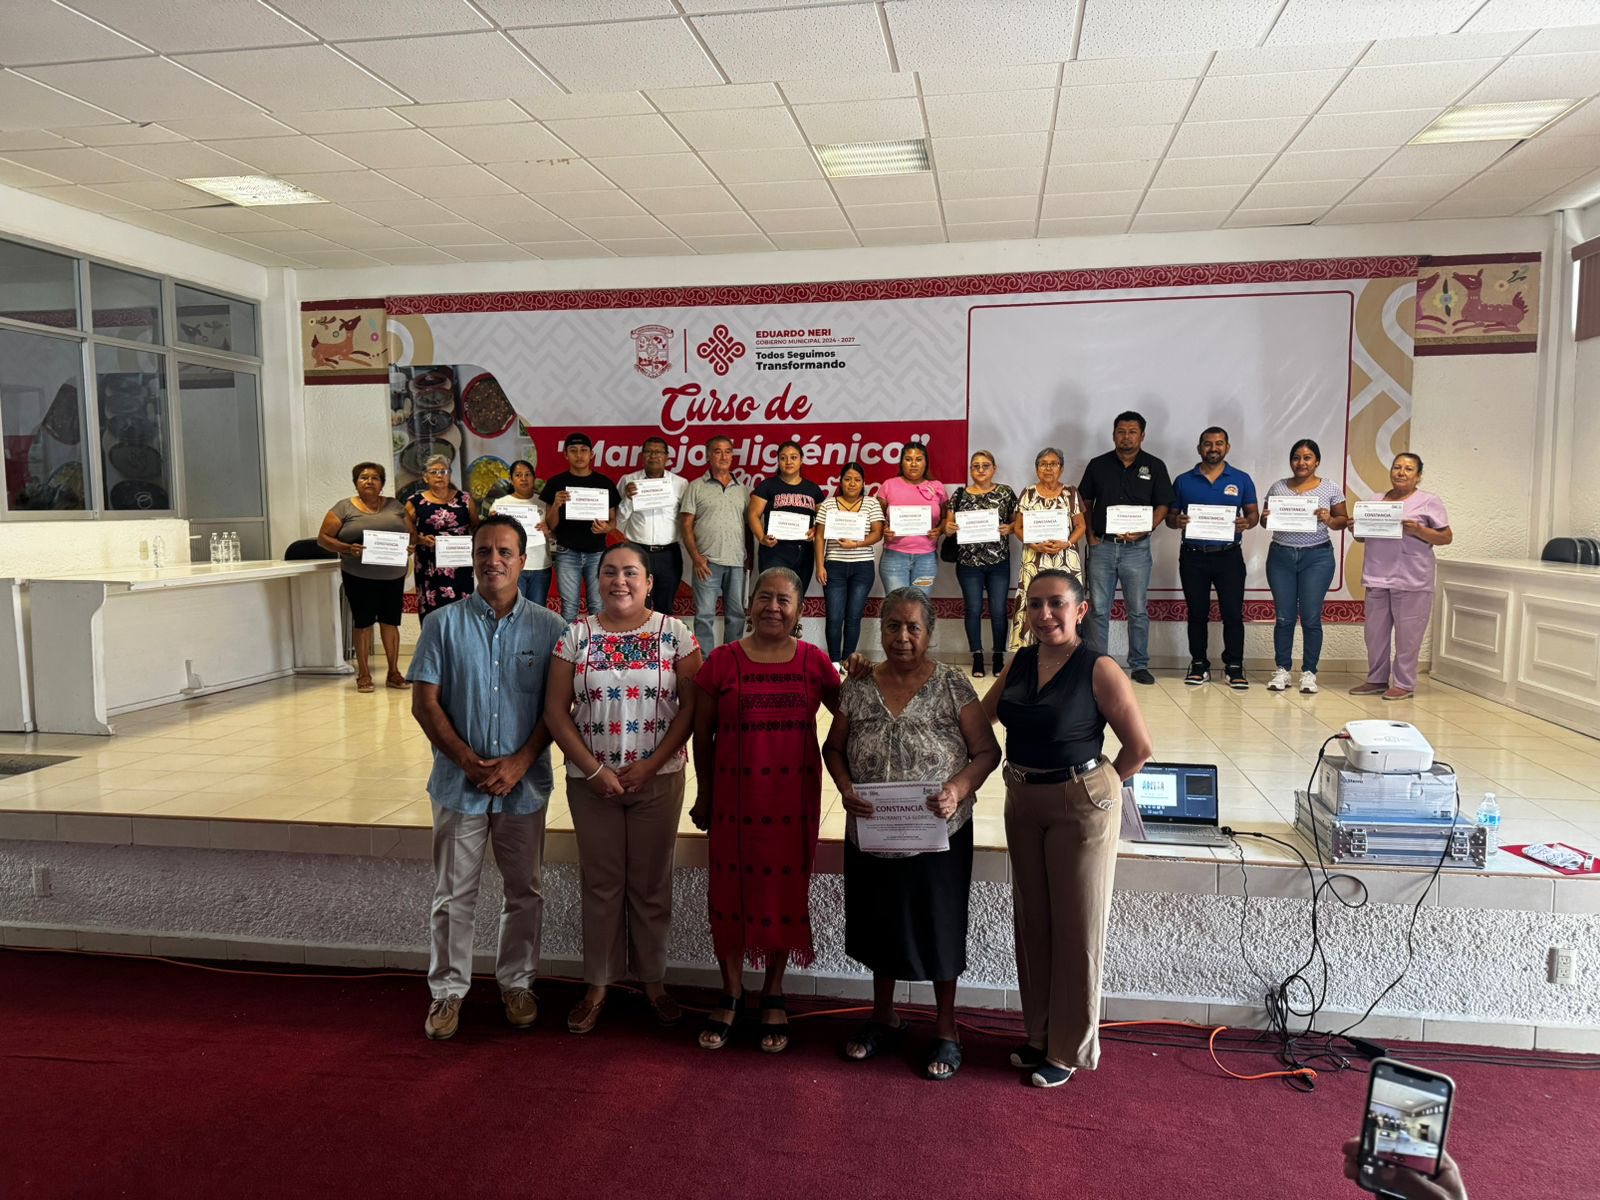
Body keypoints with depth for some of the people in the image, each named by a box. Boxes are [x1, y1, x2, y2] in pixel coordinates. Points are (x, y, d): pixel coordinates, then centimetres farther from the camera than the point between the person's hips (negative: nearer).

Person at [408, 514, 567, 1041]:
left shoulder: (549, 627, -2)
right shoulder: (443, 623, -3)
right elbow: (425, 703, -4)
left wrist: (520, 762, -13)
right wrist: (469, 762, -12)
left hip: (525, 782, 1)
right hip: (459, 781, -1)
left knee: (525, 891, 13)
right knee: (453, 894, 9)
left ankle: (516, 982, 31)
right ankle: (447, 990, 25)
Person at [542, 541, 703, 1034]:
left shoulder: (674, 634, -3)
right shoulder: (576, 636, -1)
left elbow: (690, 706, -5)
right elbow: (556, 711, -3)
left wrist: (650, 766, -12)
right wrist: (594, 770, -10)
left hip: (658, 780, 0)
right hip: (592, 781, 1)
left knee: (652, 883, 10)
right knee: (600, 883, 10)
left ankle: (652, 979, 26)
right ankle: (598, 983, 25)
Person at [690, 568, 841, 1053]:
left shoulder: (814, 662, 0)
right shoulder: (722, 661, -3)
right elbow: (702, 734, 4)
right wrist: (704, 795, 8)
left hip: (793, 800, 1)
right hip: (734, 799, -1)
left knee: (785, 893, 9)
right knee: (731, 891, 8)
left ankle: (773, 996, 29)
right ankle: (731, 994, 29)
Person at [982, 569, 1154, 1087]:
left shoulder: (1099, 670, -16)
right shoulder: (1019, 663, 2)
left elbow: (1138, 747, -11)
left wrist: (1097, 787, -2)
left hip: (1081, 806, -6)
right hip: (1022, 802, 6)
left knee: (1076, 928, 6)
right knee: (1032, 921, 16)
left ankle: (1069, 1049, 23)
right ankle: (1040, 1034, 33)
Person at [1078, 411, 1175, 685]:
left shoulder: (1155, 466, 3)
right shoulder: (1098, 465, 6)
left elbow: (1163, 505, 2)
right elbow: (1085, 503, 12)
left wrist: (1144, 530, -13)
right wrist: (1090, 535, 1)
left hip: (1136, 547, -1)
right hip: (1102, 546, 1)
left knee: (1138, 610, 4)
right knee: (1098, 609, 3)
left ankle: (1139, 665, 14)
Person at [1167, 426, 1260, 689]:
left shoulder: (1241, 480, 6)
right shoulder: (1183, 481, 7)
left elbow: (1253, 512, 8)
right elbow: (1169, 517, 9)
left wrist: (1247, 522, -16)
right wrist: (1177, 522, -15)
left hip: (1229, 556, -1)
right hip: (1193, 556, 1)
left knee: (1233, 613, -2)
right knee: (1197, 613, 8)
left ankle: (1234, 667, 7)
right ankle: (1199, 665, 18)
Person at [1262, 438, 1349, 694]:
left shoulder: (1331, 488, 3)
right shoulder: (1278, 487, 8)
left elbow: (1343, 519, 5)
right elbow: (1265, 517, 12)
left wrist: (1329, 520, -16)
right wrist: (1265, 518, -10)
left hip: (1317, 557, -2)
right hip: (1281, 556, 2)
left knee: (1311, 617, 0)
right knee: (1284, 617, 4)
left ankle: (1309, 673, 9)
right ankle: (1282, 670, 12)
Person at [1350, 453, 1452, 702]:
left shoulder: (1429, 502, 1)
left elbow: (1446, 538, -1)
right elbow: (1361, 537, 20)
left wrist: (1418, 531, -16)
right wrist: (1357, 528, -2)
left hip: (1411, 581, -5)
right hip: (1377, 578, 5)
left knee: (1407, 635, 0)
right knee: (1375, 632, 9)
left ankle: (1404, 684, 10)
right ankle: (1377, 680, 21)